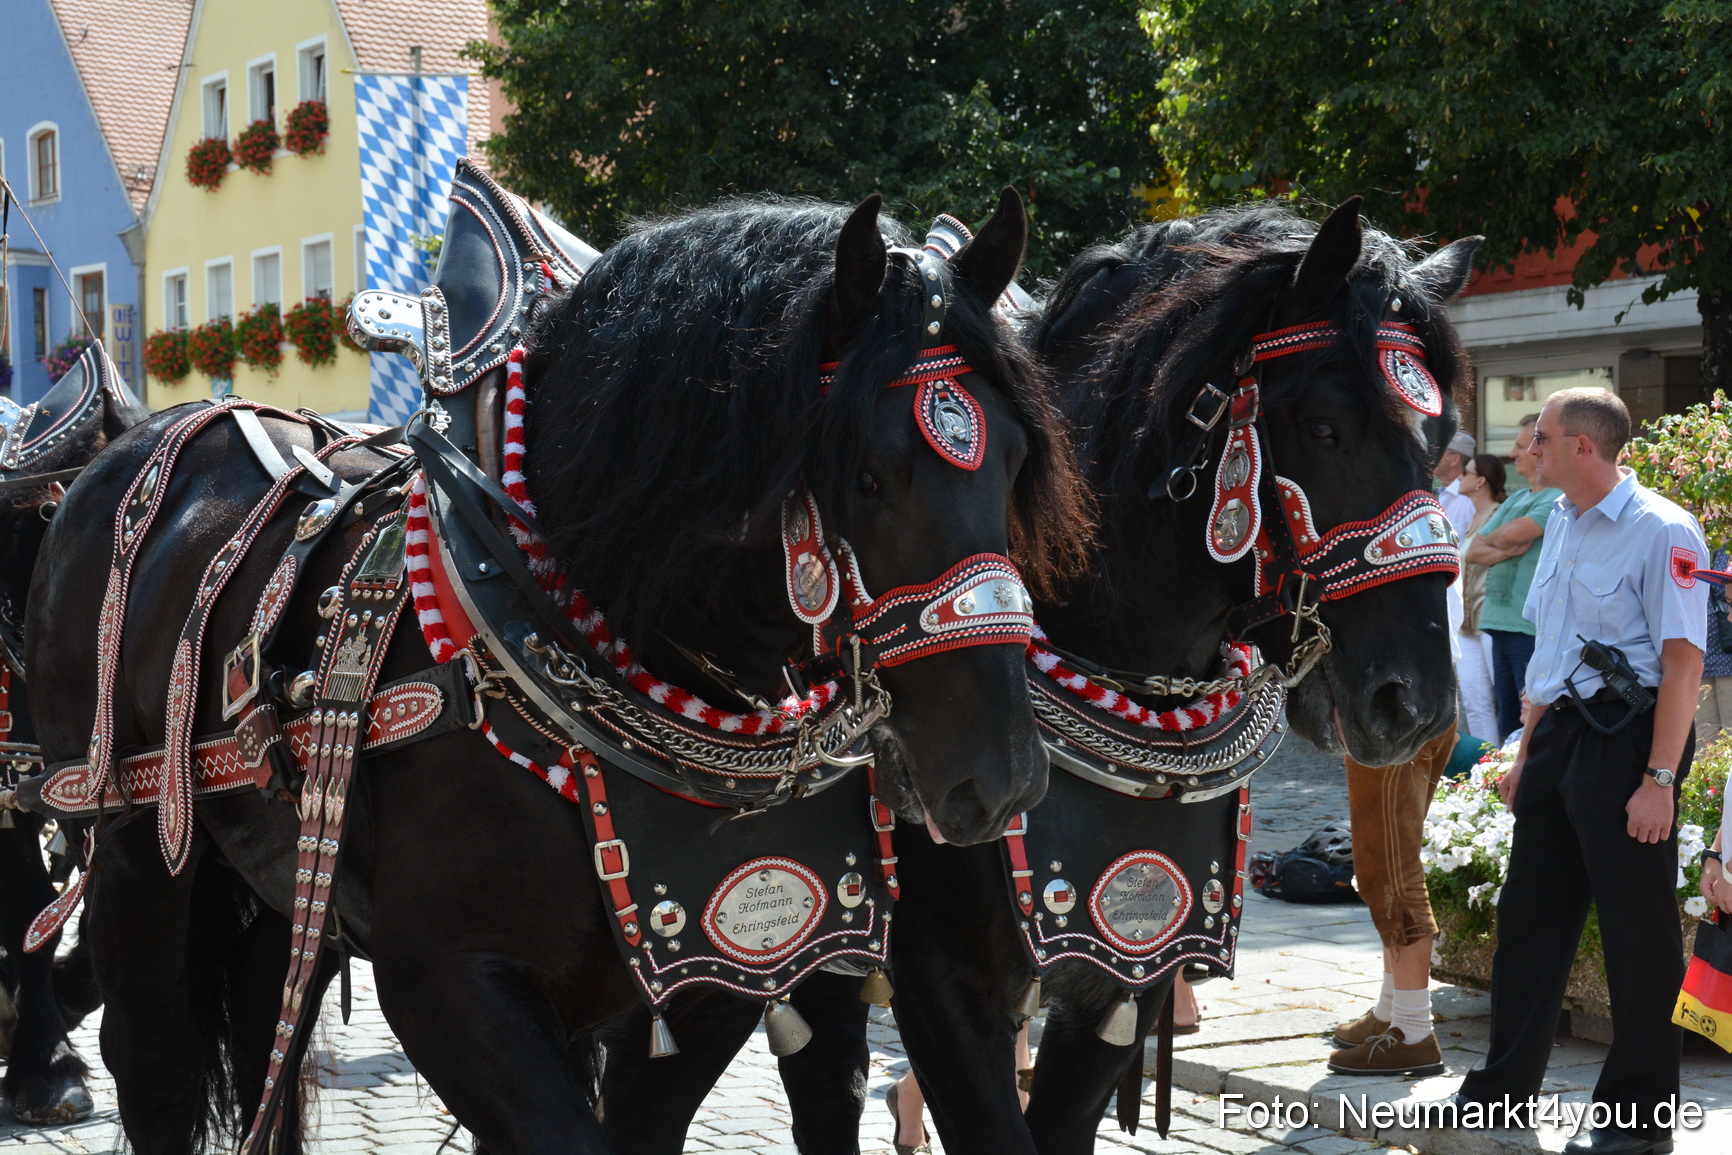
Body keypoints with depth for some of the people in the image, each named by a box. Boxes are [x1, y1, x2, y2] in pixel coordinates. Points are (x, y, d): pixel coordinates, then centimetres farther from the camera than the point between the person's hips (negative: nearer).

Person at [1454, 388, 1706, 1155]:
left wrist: (1659, 778, -21)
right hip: (1561, 731, 9)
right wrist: (1527, 754, 22)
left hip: (1627, 737, -8)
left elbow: (1683, 660, -18)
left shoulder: (1660, 531, -14)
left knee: (1636, 928, -1)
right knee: (1530, 911, 13)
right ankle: (1506, 1083, 26)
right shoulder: (1562, 525, 13)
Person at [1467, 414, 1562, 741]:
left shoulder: (1560, 499, -8)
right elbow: (1473, 551, 14)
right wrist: (1505, 551, -7)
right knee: (1507, 721, 12)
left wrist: (1493, 540, 4)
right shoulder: (1514, 501, 19)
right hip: (1502, 625, 9)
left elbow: (1512, 533, -19)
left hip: (1533, 629, -9)